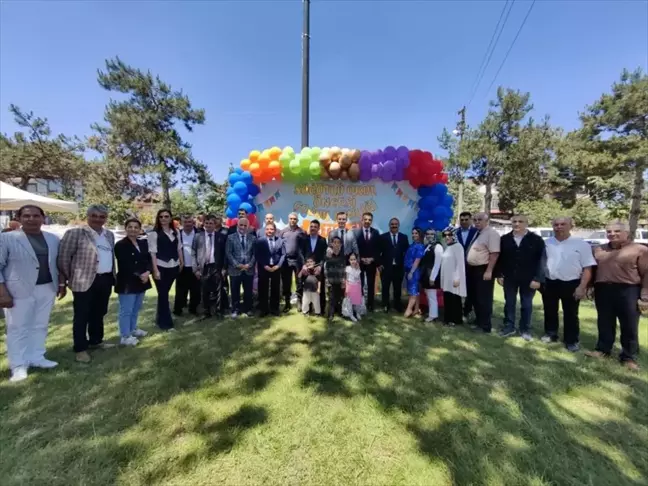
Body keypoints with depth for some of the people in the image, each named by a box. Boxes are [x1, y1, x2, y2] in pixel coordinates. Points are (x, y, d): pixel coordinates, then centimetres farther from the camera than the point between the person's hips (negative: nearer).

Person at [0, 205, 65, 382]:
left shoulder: (53, 239, 6)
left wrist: (62, 284, 11)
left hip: (47, 289, 4)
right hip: (19, 291, -4)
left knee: (40, 326, 12)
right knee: (18, 328, 6)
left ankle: (36, 357, 25)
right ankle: (18, 366, 16)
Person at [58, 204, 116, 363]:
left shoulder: (109, 235, 11)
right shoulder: (75, 233, -8)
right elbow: (63, 257, -8)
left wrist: (113, 275, 12)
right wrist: (69, 279, -4)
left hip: (105, 280, 6)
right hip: (85, 281, -6)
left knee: (99, 313, 17)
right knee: (82, 316, 4)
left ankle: (95, 341, 32)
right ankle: (80, 348, 16)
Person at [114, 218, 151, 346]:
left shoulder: (143, 243, 8)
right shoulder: (120, 245, -11)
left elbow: (149, 259, 4)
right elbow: (125, 265, -18)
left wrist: (147, 272, -14)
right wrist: (139, 275, -20)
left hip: (142, 281, 7)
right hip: (127, 283, -7)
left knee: (136, 309, 20)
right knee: (126, 310, 1)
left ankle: (133, 329, 35)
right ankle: (125, 336, 11)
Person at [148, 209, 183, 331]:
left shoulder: (175, 232, 8)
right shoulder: (154, 233, -6)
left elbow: (179, 248, 13)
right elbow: (152, 252, -10)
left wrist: (182, 262, 9)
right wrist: (155, 270, -14)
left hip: (174, 266, 4)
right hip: (161, 267, -4)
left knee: (165, 293, 14)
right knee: (163, 294, 2)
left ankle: (160, 318, 32)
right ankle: (166, 322, 13)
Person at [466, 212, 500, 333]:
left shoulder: (492, 234, -13)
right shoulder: (476, 233, 14)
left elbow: (494, 253, -20)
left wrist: (488, 271, -24)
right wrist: (468, 268, 17)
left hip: (483, 270, -9)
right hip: (472, 270, 9)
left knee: (484, 299, 2)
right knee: (475, 298, 17)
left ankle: (485, 326, 15)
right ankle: (479, 321, 32)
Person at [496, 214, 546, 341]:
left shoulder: (537, 239, -5)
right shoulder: (505, 239, 2)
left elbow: (541, 260, -7)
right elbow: (500, 258, 5)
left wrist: (538, 278, -12)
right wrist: (499, 274, 1)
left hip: (528, 279, -2)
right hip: (509, 278, 2)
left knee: (526, 305, 10)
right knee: (509, 303, 10)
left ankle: (525, 329, 24)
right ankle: (509, 327, 23)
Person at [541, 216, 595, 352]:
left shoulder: (581, 244, -6)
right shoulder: (546, 243, 3)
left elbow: (587, 268, -6)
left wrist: (582, 287, -12)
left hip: (571, 284, -3)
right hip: (549, 283, 3)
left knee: (571, 314, 9)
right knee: (550, 312, 15)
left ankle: (571, 341, 23)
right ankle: (550, 334, 31)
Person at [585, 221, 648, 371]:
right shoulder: (598, 250, 10)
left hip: (629, 291, -3)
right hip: (603, 290, 4)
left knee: (629, 326, 6)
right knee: (605, 323, 13)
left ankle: (629, 357, 19)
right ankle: (603, 349, 26)